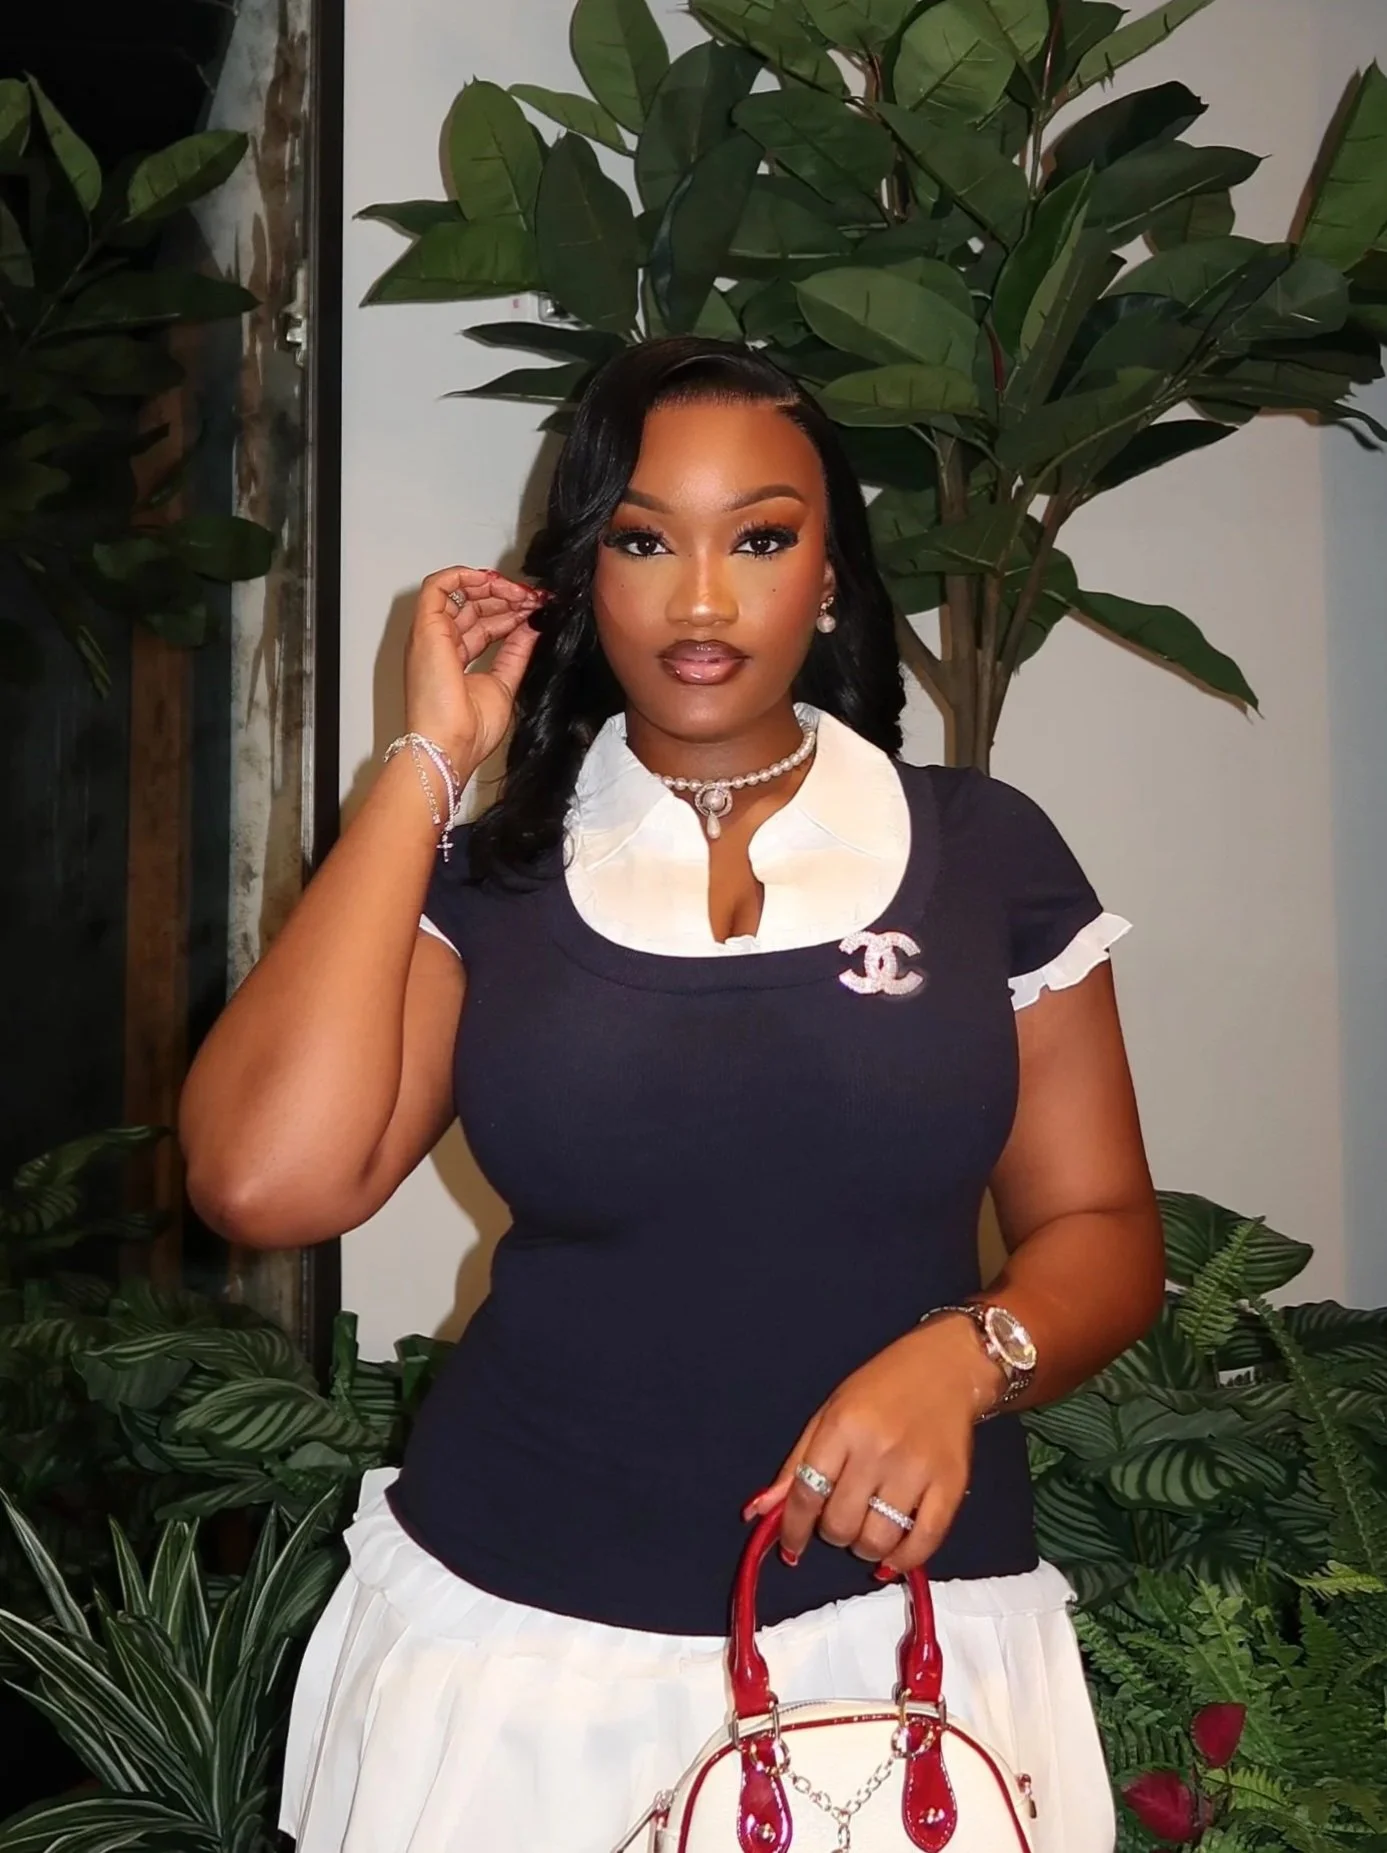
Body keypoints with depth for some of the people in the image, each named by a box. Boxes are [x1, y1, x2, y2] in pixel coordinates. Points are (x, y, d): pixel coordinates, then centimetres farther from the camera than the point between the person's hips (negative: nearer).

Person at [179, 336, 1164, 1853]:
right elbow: (263, 1182, -16)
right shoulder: (486, 873, 0)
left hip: (901, 1623, 0)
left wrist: (968, 1356, -18)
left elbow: (1102, 1228, 4)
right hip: (519, 1628, 1)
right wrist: (428, 764, -10)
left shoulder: (986, 854, -1)